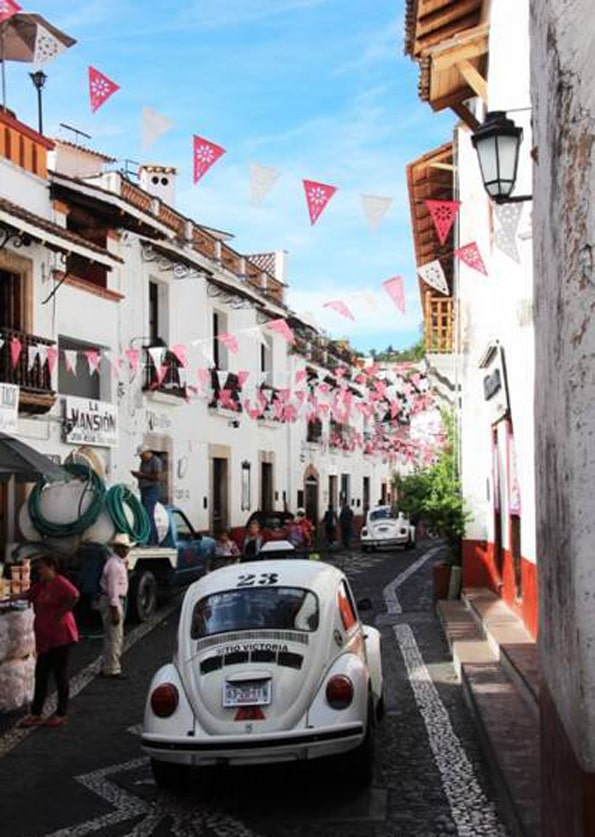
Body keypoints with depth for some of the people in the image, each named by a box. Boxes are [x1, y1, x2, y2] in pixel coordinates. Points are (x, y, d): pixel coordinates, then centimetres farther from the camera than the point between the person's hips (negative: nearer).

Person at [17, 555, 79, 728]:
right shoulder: (41, 584, 13)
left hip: (60, 636, -9)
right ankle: (36, 714, 16)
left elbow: (74, 596, -29)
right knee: (41, 675, 10)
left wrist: (61, 613, -21)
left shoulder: (60, 583, -15)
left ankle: (61, 714, 10)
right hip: (45, 638, 9)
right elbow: (28, 594, 23)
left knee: (60, 675, 1)